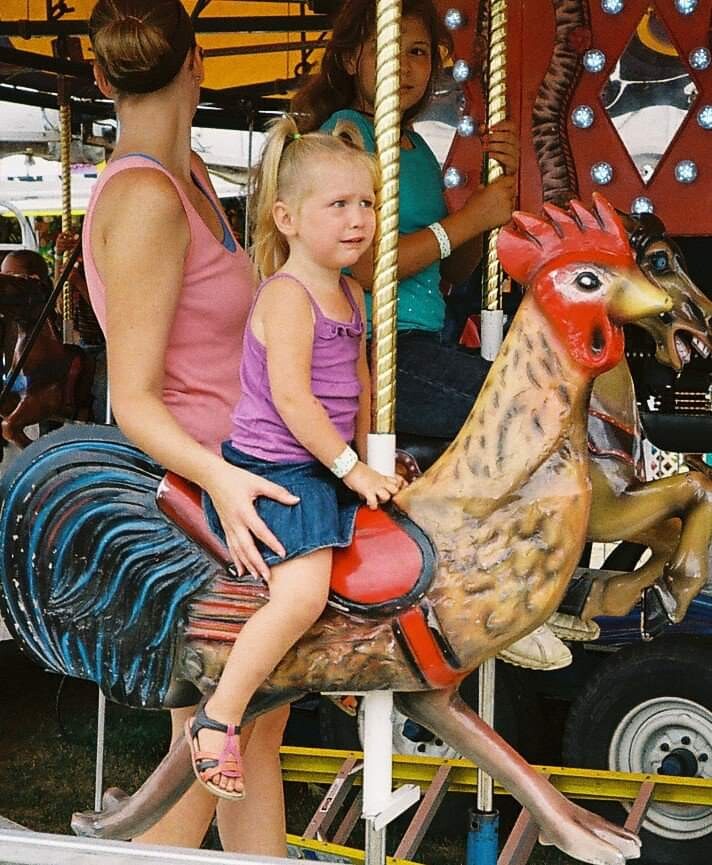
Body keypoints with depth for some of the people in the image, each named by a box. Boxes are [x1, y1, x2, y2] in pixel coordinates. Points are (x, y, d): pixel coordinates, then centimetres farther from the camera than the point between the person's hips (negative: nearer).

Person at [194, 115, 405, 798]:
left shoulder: (349, 294, 12)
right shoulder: (287, 295, -17)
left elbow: (359, 387, 20)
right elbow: (291, 398, -23)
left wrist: (371, 463, 13)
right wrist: (352, 469, -18)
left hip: (326, 468, 10)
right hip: (273, 468, -10)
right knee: (303, 594, -24)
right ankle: (217, 719, -12)